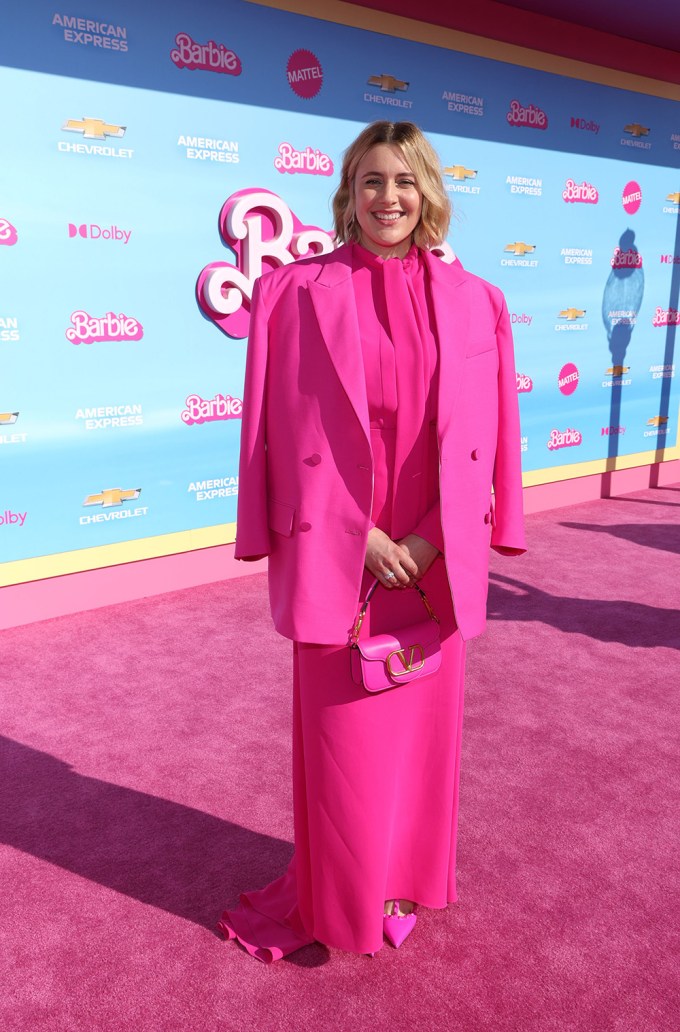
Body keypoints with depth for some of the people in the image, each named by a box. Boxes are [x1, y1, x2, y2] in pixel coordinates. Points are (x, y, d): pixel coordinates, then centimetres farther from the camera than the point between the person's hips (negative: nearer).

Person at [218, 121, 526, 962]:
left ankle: (406, 878, 37)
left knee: (422, 718, 13)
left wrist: (430, 537, -8)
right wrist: (360, 534, -11)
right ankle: (339, 899, 31)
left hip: (433, 557, 2)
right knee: (340, 731, 7)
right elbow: (293, 430, -5)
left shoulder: (472, 302, 5)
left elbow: (480, 434, 3)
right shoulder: (298, 292, 0)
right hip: (334, 550, -2)